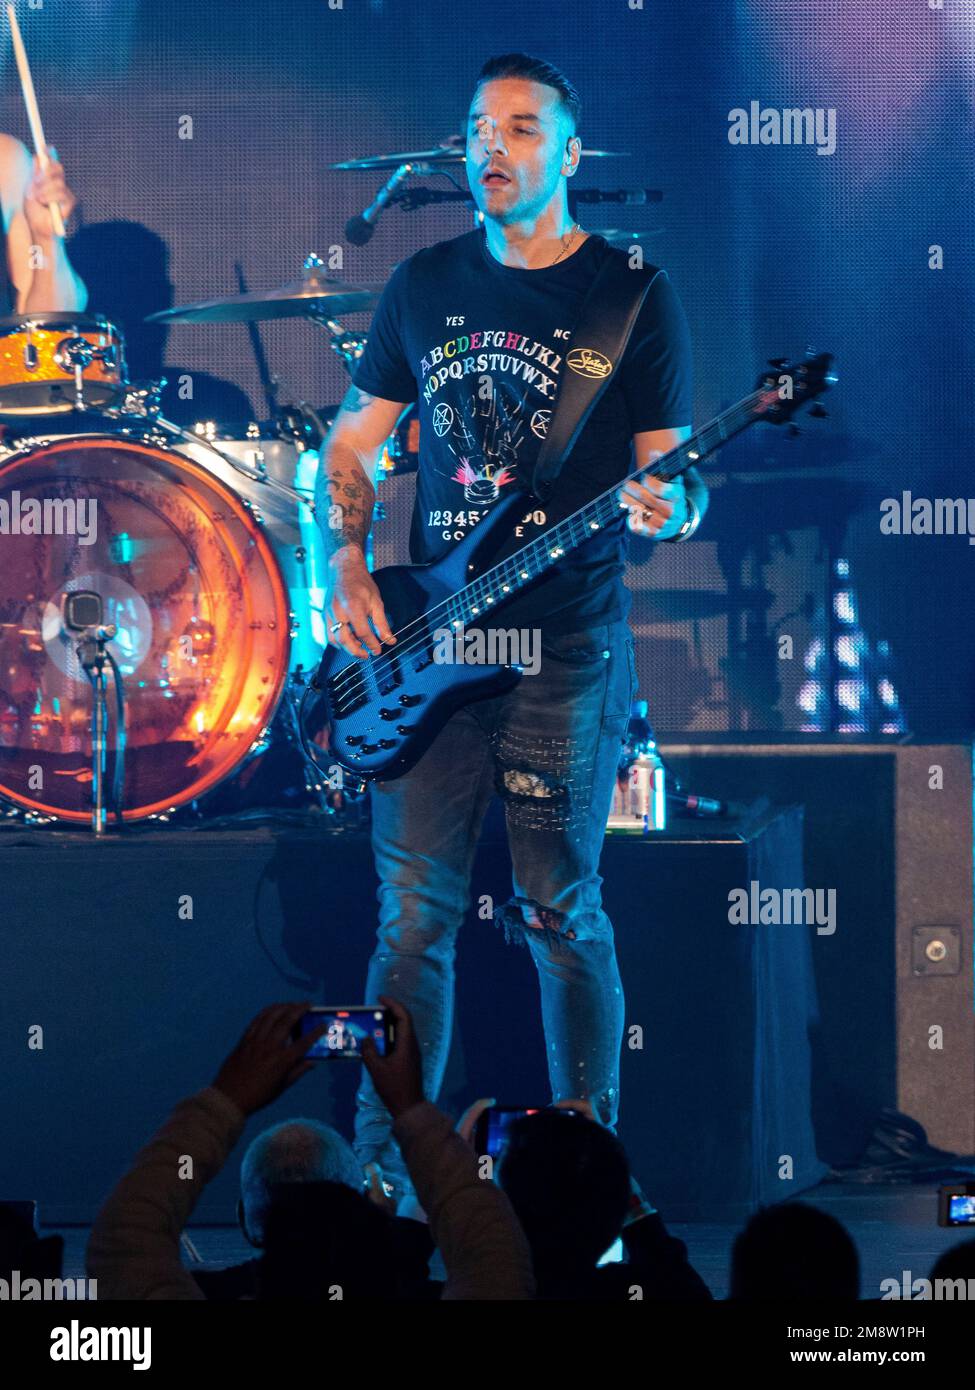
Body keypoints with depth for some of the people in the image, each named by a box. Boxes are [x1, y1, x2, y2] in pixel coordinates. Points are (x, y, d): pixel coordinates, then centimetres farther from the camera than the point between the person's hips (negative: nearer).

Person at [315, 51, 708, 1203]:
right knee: (414, 912, 2)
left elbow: (672, 476, 0)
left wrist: (669, 505, -23)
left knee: (562, 912, -1)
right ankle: (382, 1171, 9)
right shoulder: (425, 285, 10)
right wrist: (344, 565, 1)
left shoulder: (632, 296, 0)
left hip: (567, 648, -3)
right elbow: (352, 442, 17)